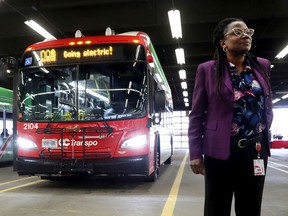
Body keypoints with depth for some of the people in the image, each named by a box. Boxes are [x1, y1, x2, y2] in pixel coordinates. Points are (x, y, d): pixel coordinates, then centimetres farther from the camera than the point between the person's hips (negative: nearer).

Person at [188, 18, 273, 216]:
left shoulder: (262, 66, 8)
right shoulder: (207, 70, -3)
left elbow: (267, 106, 18)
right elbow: (196, 115, -3)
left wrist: (263, 133, 11)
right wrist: (196, 153, -7)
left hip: (256, 151, 4)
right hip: (220, 151, -3)